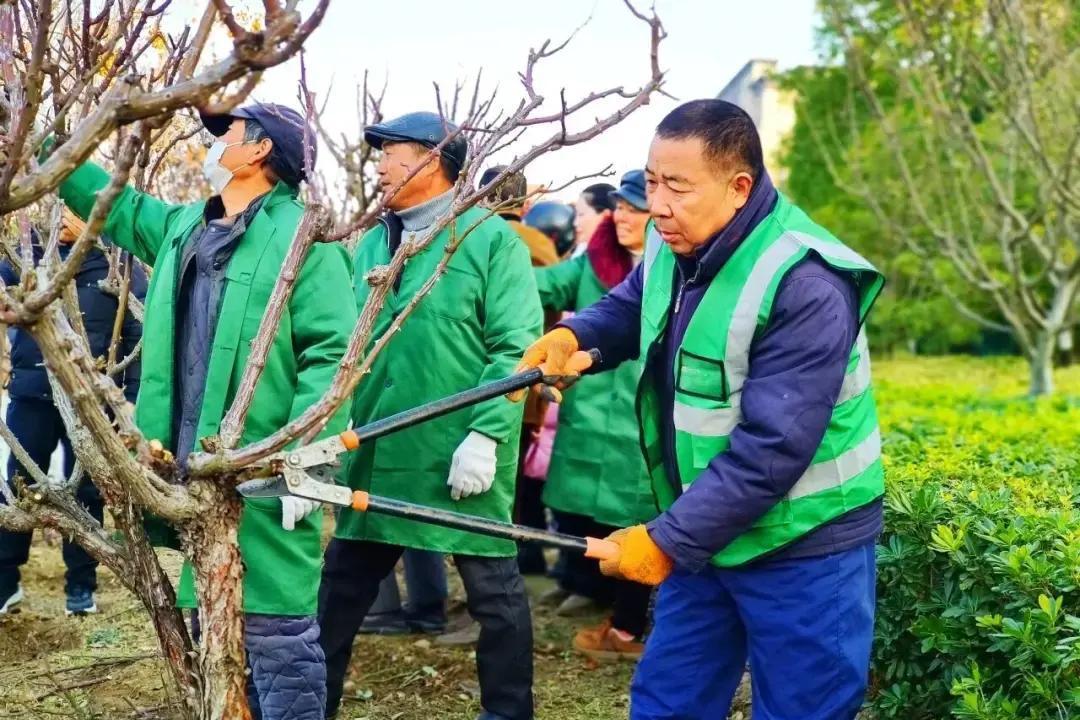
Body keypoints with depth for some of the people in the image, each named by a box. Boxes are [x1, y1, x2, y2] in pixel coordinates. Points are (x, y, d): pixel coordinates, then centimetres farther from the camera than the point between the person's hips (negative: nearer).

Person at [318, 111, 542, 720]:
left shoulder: (491, 238, -8)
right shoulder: (373, 243, 11)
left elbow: (516, 349, -13)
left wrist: (486, 435, -20)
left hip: (460, 456, -6)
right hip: (375, 454, 6)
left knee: (494, 592, 8)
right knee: (343, 586, 14)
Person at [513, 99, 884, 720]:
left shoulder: (806, 287, -27)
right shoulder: (672, 249, -1)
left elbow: (771, 449, -29)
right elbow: (627, 309, 21)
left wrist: (668, 540, -25)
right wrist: (572, 335, -2)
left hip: (802, 552, -7)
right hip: (705, 532, 8)